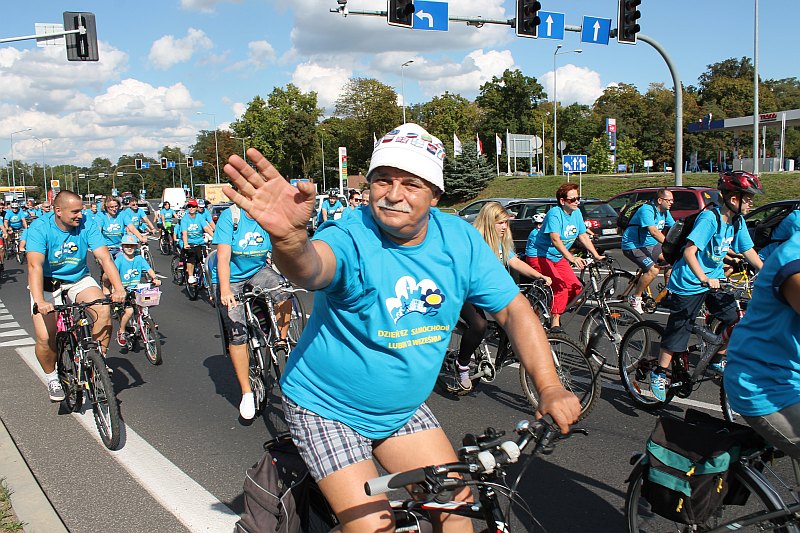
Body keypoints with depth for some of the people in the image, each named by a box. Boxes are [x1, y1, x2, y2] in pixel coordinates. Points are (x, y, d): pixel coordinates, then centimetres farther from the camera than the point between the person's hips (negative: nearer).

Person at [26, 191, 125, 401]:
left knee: (104, 311, -25)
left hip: (79, 280, 2)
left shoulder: (86, 226, -15)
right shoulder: (40, 228, -21)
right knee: (45, 338, -15)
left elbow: (105, 258, -21)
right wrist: (39, 301, -47)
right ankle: (52, 377, 15)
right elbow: (35, 265, -33)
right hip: (48, 284, -2)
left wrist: (118, 288, -36)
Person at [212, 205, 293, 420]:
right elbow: (223, 256, -24)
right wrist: (225, 290, -37)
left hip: (259, 270, 3)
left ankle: (282, 342, -6)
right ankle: (246, 393, 2)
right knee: (237, 334, -10)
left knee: (283, 289, -29)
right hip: (232, 277, -2)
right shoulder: (230, 216, -18)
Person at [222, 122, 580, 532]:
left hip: (402, 409, 5)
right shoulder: (352, 239, -25)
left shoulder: (460, 240, -10)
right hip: (328, 409, -4)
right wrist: (288, 238, -72)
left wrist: (550, 388, -18)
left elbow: (514, 310, -7)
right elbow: (311, 267, -48)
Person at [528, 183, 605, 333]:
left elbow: (583, 236, 6)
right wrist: (571, 257, -47)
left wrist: (596, 255, -5)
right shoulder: (555, 213, -23)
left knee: (576, 287, -3)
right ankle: (555, 323, -11)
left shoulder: (576, 213, 1)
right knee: (561, 287, -22)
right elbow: (555, 240, -35)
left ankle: (555, 311, 16)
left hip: (558, 257, 8)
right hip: (541, 255, -8)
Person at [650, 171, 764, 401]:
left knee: (734, 321, -2)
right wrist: (704, 279, -41)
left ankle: (717, 361, 18)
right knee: (678, 330, -1)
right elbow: (689, 252, -31)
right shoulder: (709, 218, -24)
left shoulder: (737, 222, 1)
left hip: (714, 280, 7)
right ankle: (659, 374, 12)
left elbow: (749, 251, 9)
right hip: (689, 282, -7)